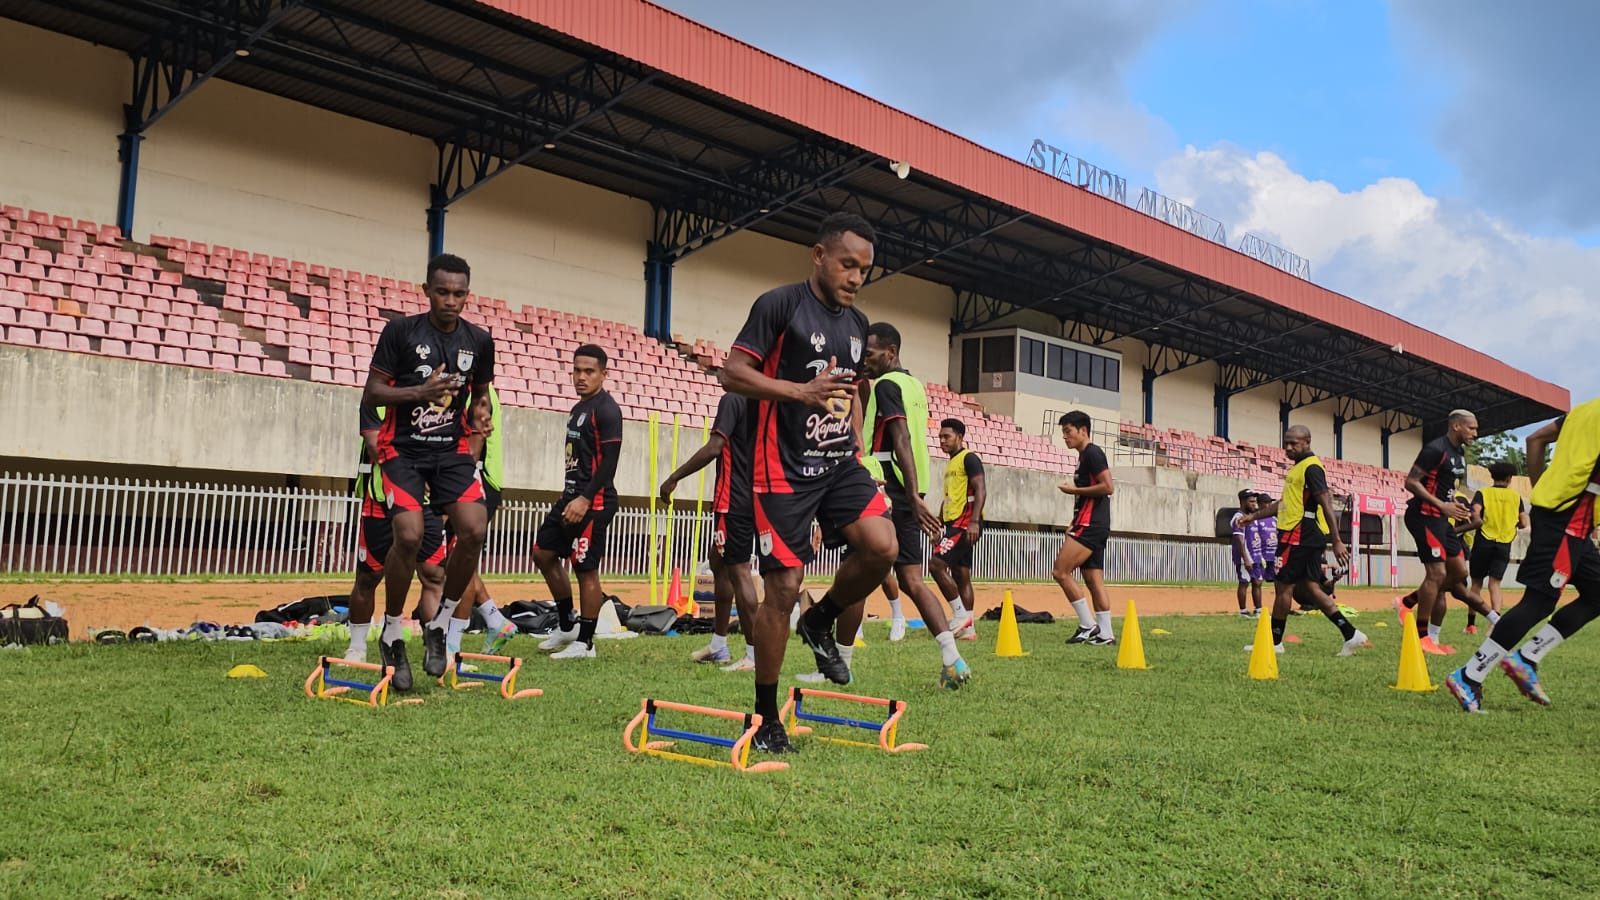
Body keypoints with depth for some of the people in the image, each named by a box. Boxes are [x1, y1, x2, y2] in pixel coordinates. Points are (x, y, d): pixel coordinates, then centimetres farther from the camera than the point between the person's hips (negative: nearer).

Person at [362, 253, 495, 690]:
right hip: (403, 449, -3)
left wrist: (480, 413, -3)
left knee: (475, 531, -17)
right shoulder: (400, 331, -6)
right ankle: (392, 634, 2)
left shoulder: (479, 341, 4)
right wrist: (421, 391, -22)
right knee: (409, 535, -21)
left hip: (452, 450, 3)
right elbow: (371, 395, -6)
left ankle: (438, 625, 5)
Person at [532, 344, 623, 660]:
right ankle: (566, 626, 25)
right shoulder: (578, 408, 16)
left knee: (586, 569, -4)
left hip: (592, 501, -10)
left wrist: (585, 499, -24)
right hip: (571, 495, 10)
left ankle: (585, 642, 6)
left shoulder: (606, 410, -12)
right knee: (543, 554, 13)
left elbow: (609, 461, -19)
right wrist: (569, 495, 22)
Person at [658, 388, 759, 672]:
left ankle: (754, 655, -4)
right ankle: (718, 645, 26)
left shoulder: (732, 399, -12)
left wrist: (674, 478, -14)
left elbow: (714, 447, -20)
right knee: (719, 563, 18)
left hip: (734, 500, -9)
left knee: (738, 570, -7)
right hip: (750, 497, 9)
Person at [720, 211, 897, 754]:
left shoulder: (857, 323, 14)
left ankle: (821, 622, 12)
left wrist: (855, 451, 16)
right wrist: (802, 390, -21)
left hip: (840, 464, 6)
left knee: (882, 546, -17)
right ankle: (764, 717, 11)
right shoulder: (780, 305, -7)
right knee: (784, 585, -5)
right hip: (785, 469, -6)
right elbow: (733, 373, -11)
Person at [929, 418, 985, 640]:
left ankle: (961, 614, -11)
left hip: (965, 523, -10)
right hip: (954, 523, 10)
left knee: (936, 563, -17)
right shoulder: (950, 464, 21)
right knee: (960, 575, 8)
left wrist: (974, 521, -26)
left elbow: (981, 490, -17)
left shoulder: (969, 459, -8)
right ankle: (968, 628, 10)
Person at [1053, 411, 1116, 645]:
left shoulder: (1092, 453, -9)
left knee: (1060, 571, -12)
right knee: (1093, 581, 7)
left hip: (1091, 525, -10)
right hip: (1091, 526, 10)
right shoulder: (1084, 456, 21)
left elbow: (1108, 487, -19)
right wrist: (1076, 524, 19)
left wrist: (1074, 490, -12)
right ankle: (1105, 634, 7)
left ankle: (1088, 625, -9)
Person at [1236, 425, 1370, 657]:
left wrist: (1337, 541, -23)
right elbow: (1285, 503, 29)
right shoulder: (1299, 468, 19)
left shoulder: (1311, 467, -11)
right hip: (1309, 537, 10)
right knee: (1310, 588, 8)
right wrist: (1254, 516, 29)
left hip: (1299, 535, -10)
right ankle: (1351, 635, 4)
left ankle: (1274, 642, 6)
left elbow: (1326, 504, -18)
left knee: (1283, 587, -2)